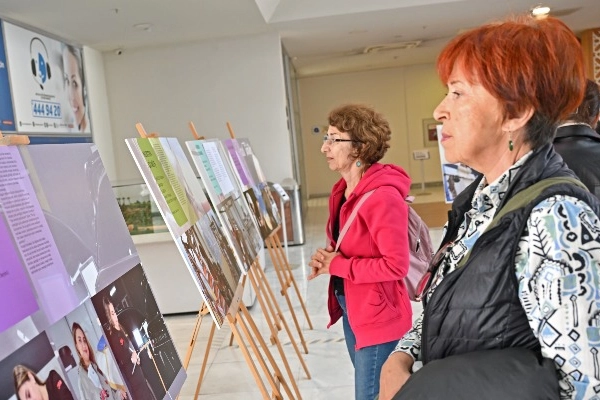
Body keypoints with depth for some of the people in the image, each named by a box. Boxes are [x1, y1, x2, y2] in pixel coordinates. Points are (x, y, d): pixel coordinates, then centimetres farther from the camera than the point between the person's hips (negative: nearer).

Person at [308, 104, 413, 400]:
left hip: (378, 313, -9)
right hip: (350, 306, 9)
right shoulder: (343, 190, 4)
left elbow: (396, 266, -26)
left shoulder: (383, 196, -25)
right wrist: (328, 258, -4)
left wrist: (337, 266, -20)